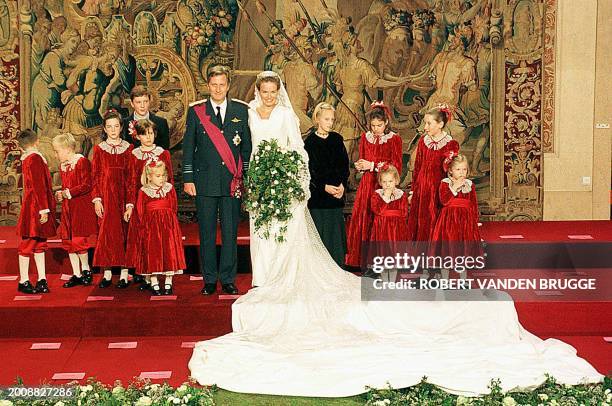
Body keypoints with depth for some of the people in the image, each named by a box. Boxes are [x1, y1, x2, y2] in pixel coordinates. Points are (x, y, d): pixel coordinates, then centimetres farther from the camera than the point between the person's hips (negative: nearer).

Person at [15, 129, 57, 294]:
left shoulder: (26, 159, 13)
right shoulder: (35, 159, -15)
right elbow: (38, 186, -19)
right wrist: (44, 209, -19)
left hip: (34, 208, 9)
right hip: (34, 208, -9)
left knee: (40, 243, 11)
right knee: (28, 244, -2)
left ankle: (42, 279, 14)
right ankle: (23, 282, 4)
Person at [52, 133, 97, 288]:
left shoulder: (82, 162, -11)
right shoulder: (63, 166, 14)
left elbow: (87, 186, -17)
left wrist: (67, 193, -16)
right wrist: (61, 194, 3)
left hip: (81, 207, -8)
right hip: (67, 208, 8)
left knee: (79, 241, -9)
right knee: (68, 241, 6)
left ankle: (86, 270, 10)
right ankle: (76, 275, 13)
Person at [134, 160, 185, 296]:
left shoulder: (169, 188, 3)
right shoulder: (143, 191, -1)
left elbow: (174, 208, 7)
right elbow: (140, 212, 1)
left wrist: (169, 220, 0)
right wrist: (145, 225, -5)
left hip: (168, 225, 1)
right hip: (151, 227, -1)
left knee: (169, 253, 1)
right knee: (152, 255, 1)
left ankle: (168, 284, 10)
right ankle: (154, 284, 10)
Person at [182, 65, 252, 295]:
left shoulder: (241, 110, 7)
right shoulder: (196, 111, 5)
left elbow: (247, 146, 10)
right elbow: (188, 147, 6)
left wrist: (246, 176, 4)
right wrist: (188, 179, 1)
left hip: (233, 181, 1)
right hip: (205, 180, 0)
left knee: (230, 232, 3)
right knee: (207, 233, 4)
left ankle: (228, 280, 13)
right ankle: (209, 280, 13)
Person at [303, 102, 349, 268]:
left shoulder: (337, 139, 10)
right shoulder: (310, 142, -2)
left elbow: (344, 165, 9)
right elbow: (309, 170, -5)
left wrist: (342, 185, -6)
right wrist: (324, 187, -14)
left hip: (337, 193, 4)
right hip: (317, 195, -4)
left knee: (336, 232, 3)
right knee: (319, 233, -4)